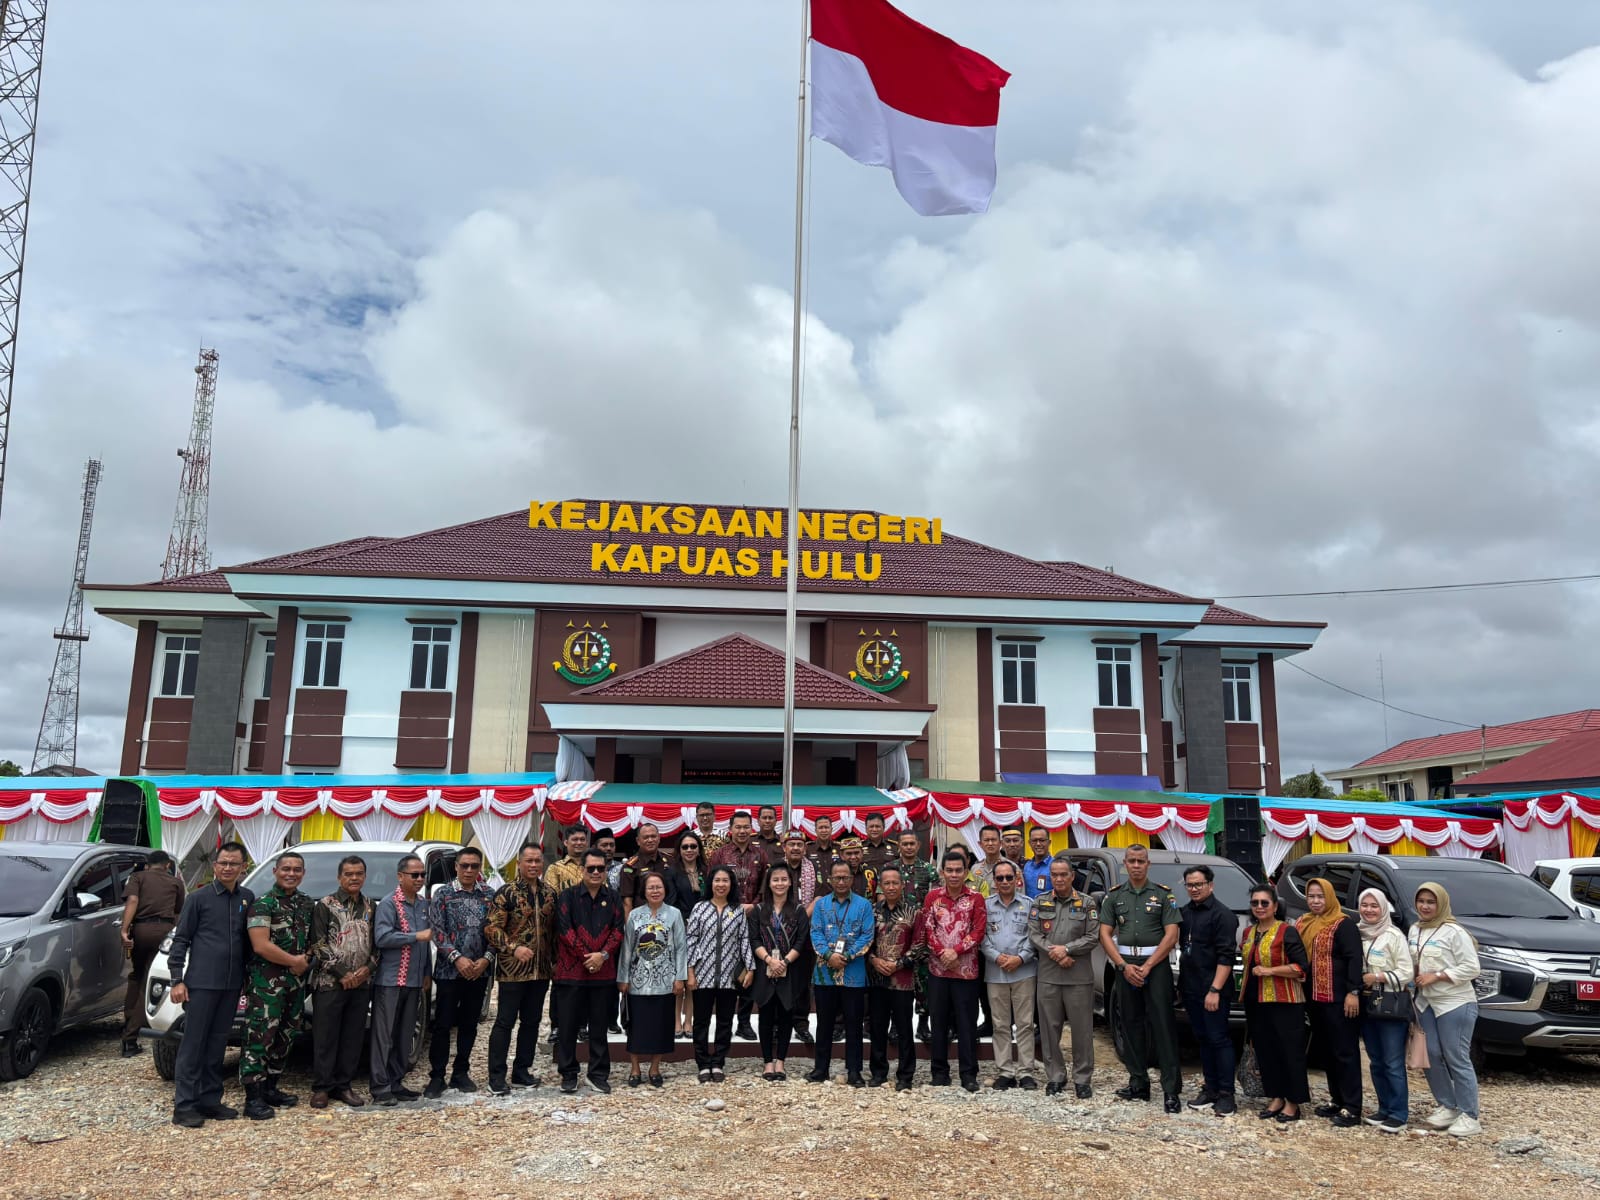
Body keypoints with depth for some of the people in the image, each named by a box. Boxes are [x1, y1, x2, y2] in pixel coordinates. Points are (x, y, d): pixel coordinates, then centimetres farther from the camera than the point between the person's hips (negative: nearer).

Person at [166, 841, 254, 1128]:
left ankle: (210, 1099, 18)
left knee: (217, 1044, 11)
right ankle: (184, 1105, 6)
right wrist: (177, 980, -8)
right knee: (193, 1043, 0)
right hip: (201, 982, -4)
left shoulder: (247, 898, 8)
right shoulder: (198, 897, -2)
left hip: (232, 984, 4)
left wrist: (250, 975, 7)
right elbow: (180, 940, -2)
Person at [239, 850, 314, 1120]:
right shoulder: (263, 903, -9)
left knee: (285, 1037, 13)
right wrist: (295, 961, -10)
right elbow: (261, 946, -17)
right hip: (266, 982, -7)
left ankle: (270, 1089, 25)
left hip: (296, 981, 7)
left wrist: (306, 961, -2)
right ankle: (253, 1099, -2)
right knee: (260, 1037, -7)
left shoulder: (307, 903, 11)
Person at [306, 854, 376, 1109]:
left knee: (353, 1038, 7)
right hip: (329, 983, -4)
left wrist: (367, 969, -5)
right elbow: (319, 944, -7)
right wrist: (342, 974, -11)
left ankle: (343, 1085, 17)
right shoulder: (326, 905, -2)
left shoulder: (371, 908, 11)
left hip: (361, 984, 4)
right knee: (325, 1038, 0)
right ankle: (321, 1088, 10)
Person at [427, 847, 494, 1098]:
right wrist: (457, 958, -15)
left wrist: (486, 959, -8)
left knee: (469, 1025, 10)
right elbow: (438, 931, -6)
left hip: (479, 971, 3)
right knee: (443, 1024, 1)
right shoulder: (444, 894, -2)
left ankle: (461, 1073, 21)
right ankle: (436, 1077, 10)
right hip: (449, 971, -3)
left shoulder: (489, 895, 5)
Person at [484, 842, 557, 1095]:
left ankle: (522, 1071, 23)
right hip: (512, 969, -5)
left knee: (531, 1022, 12)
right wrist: (513, 948, -23)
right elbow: (492, 928, -12)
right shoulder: (506, 893, -8)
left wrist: (555, 960, 11)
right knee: (505, 1022, 1)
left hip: (541, 970, 5)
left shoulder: (550, 893, 8)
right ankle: (496, 1076, 10)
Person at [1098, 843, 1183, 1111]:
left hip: (1156, 964, -3)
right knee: (1132, 1025, 8)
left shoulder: (1163, 894, 2)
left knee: (1163, 1025, -6)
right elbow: (1105, 934, 6)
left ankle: (1171, 1089, -4)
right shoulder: (1114, 896, 9)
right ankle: (1138, 1084, 16)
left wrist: (1147, 966, -10)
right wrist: (1124, 966, -6)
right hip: (1125, 965, 3)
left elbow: (1171, 935, -4)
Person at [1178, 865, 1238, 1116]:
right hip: (1190, 989, 7)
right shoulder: (1184, 912, 13)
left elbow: (1226, 956, -15)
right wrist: (1181, 985, 13)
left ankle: (1226, 1094, 2)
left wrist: (1215, 989, -21)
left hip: (1212, 990, -7)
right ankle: (1210, 1089, 19)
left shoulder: (1222, 914, -9)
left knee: (1219, 1039, -3)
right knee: (1202, 1039, 12)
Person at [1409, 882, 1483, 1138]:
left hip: (1455, 1003, -7)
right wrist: (1415, 978, 1)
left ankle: (1469, 1116, 5)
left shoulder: (1453, 932, -11)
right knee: (1431, 1057, 9)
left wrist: (1437, 976, -17)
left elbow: (1472, 968, -14)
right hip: (1426, 1003, 7)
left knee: (1457, 1059, -4)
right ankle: (1446, 1107, 23)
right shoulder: (1415, 930, 11)